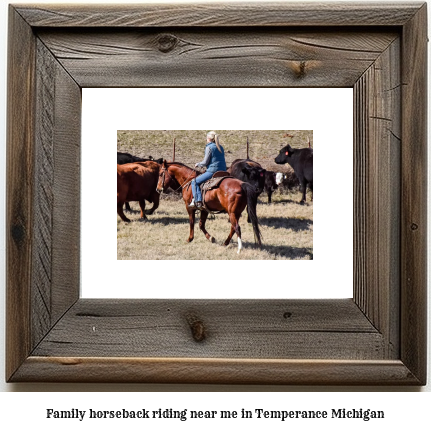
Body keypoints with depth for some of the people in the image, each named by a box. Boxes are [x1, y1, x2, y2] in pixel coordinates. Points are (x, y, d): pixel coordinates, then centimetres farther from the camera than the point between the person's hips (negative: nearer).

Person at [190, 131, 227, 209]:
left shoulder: (209, 147, -7)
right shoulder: (221, 147, 16)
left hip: (213, 171, -8)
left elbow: (205, 162, -9)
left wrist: (198, 164, 11)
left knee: (194, 181, -3)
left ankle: (197, 201, -16)